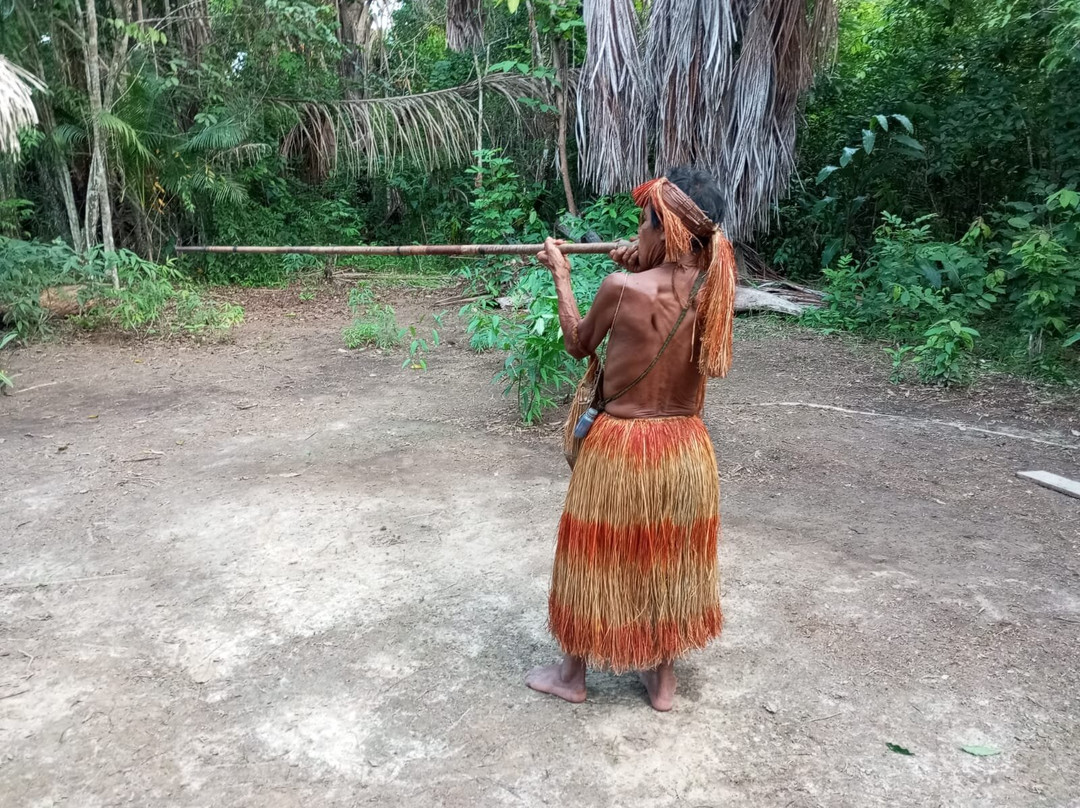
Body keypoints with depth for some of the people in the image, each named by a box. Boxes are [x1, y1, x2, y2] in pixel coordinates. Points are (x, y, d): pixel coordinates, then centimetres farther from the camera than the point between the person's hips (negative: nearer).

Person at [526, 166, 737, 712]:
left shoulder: (622, 287, -18)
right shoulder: (712, 287, -5)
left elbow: (578, 345, 0)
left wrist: (560, 275, 9)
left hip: (619, 446, -4)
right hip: (685, 447, 4)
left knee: (595, 560, 14)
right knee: (668, 562, 19)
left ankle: (572, 676, 32)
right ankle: (663, 681, 34)